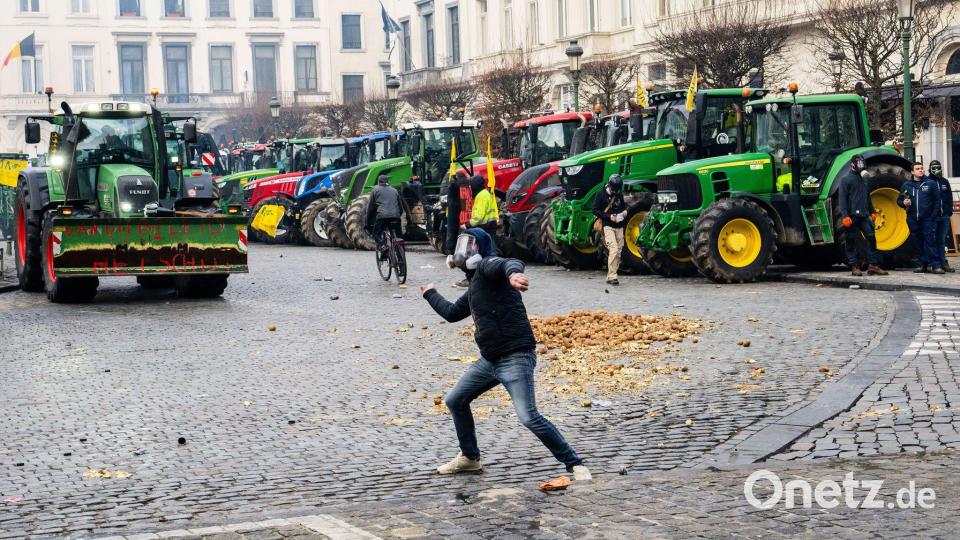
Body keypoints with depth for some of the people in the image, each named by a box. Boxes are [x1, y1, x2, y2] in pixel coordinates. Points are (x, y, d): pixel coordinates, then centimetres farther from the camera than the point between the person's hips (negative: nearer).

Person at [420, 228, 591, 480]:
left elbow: (510, 263, -32)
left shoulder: (486, 266, -7)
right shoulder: (474, 285, 21)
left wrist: (512, 272, -56)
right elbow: (452, 313, 38)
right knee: (455, 401, 18)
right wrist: (431, 294, 53)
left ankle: (575, 465, -9)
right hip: (489, 360, 10)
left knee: (529, 417, -19)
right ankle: (469, 458, 33)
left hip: (516, 358, -10)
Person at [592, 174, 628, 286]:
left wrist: (625, 210, 3)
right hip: (608, 226, -6)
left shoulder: (620, 194, 10)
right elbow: (595, 210, -6)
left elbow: (624, 204, 27)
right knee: (613, 249, -19)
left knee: (618, 251, 4)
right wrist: (609, 217, -16)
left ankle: (611, 276, 13)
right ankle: (612, 276, -19)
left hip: (619, 226, 6)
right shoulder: (602, 194, -5)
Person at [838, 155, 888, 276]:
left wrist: (872, 212, 18)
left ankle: (873, 266, 0)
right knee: (852, 242, 0)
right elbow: (842, 199, -10)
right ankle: (854, 267, 6)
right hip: (851, 216, -6)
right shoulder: (845, 179, -4)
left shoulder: (865, 179, 17)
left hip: (864, 215, 6)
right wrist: (845, 215, -17)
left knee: (871, 238, -2)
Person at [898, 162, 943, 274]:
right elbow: (899, 200, 16)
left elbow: (937, 201, 0)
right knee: (917, 243, 6)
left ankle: (935, 265, -11)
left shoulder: (931, 183, 2)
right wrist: (904, 203, -8)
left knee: (929, 242, -10)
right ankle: (924, 264, 14)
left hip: (927, 219, -3)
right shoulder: (906, 185, 10)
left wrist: (933, 216, -8)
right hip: (913, 220, 3)